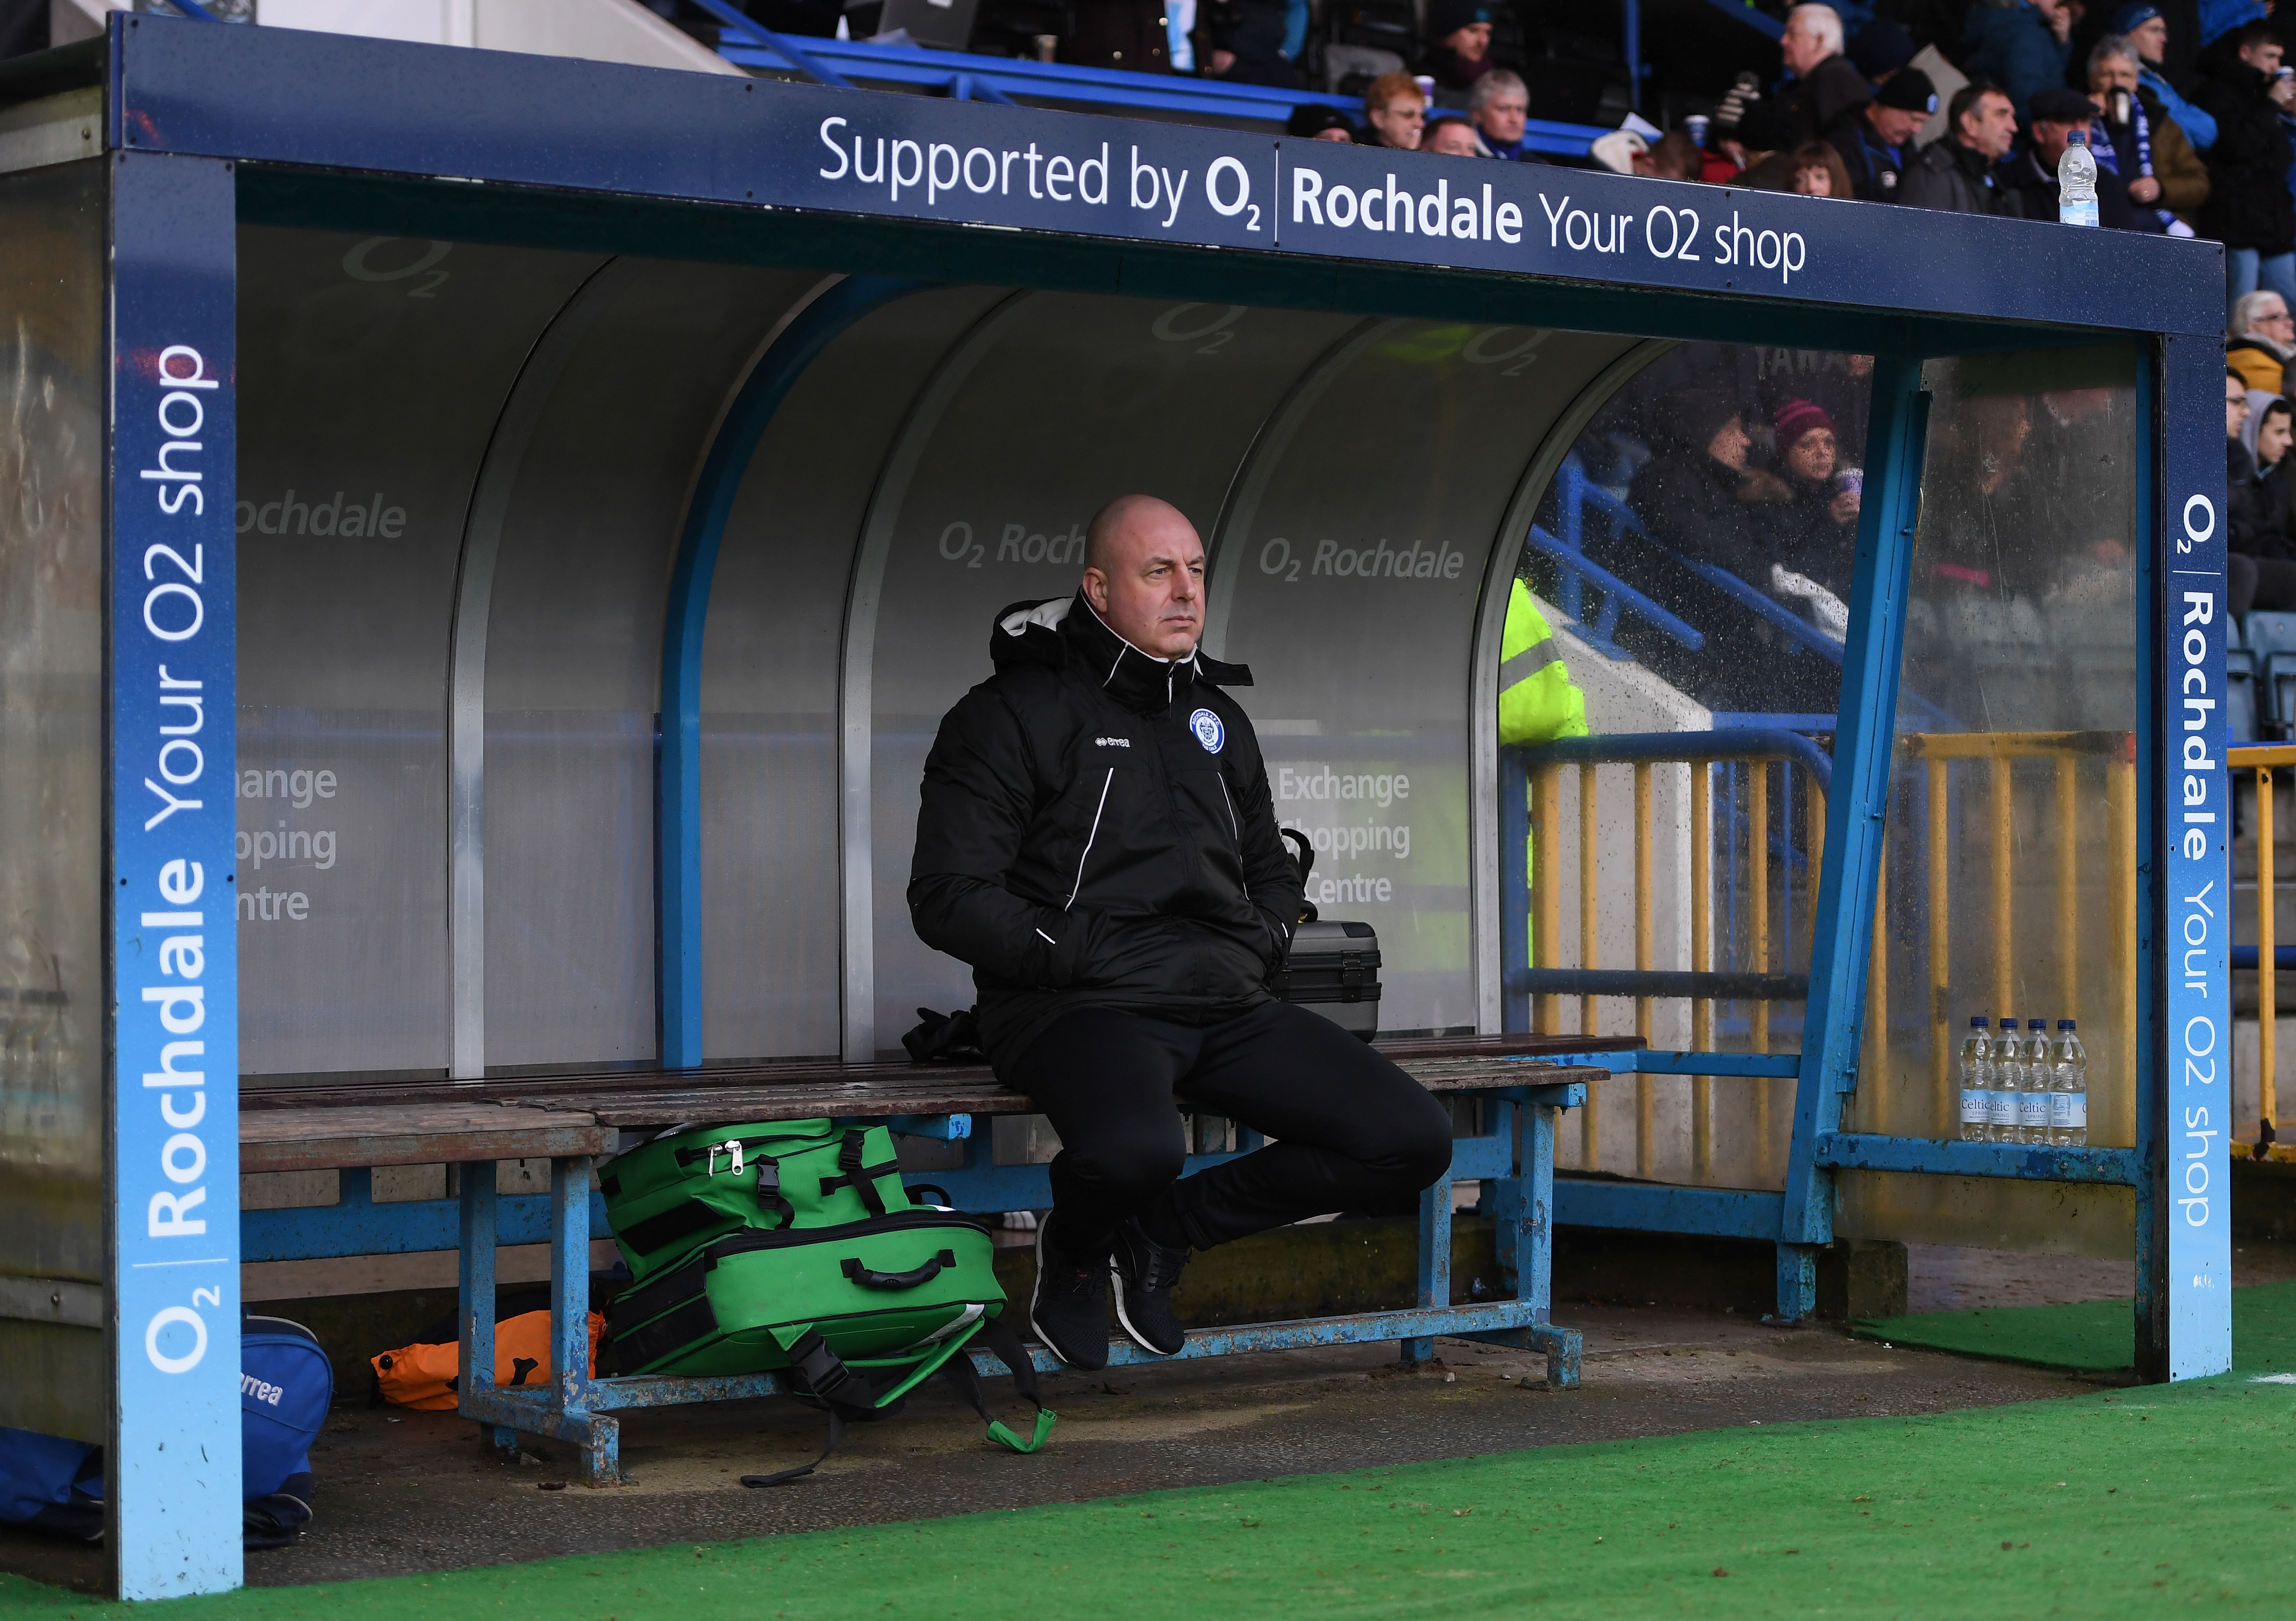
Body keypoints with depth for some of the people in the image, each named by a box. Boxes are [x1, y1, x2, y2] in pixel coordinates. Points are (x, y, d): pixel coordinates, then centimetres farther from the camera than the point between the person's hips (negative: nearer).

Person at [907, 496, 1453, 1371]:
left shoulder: (1217, 718, 21)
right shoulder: (1014, 713, 0)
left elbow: (1271, 869, 35)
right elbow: (948, 897, -6)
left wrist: (1259, 945, 13)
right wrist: (1083, 956, -13)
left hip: (1227, 1007, 7)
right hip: (1082, 1007, -7)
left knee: (1414, 1141, -11)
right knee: (1135, 1151, -40)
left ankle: (1162, 1228, 4)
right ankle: (1075, 1246, 0)